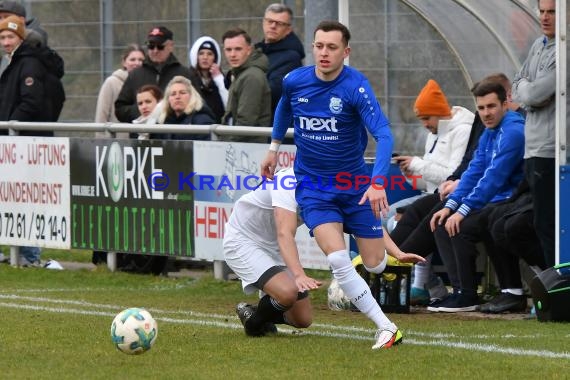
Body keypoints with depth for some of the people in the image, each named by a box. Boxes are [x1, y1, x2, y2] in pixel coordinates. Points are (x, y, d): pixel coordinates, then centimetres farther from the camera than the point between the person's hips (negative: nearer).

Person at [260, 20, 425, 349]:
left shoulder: (356, 86, -20)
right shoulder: (294, 82, -9)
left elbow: (384, 134, -30)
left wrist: (378, 183, -42)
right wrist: (274, 147, 23)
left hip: (355, 184, -1)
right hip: (313, 185, 1)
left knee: (375, 264, 3)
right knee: (338, 259, -21)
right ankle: (387, 328, -15)